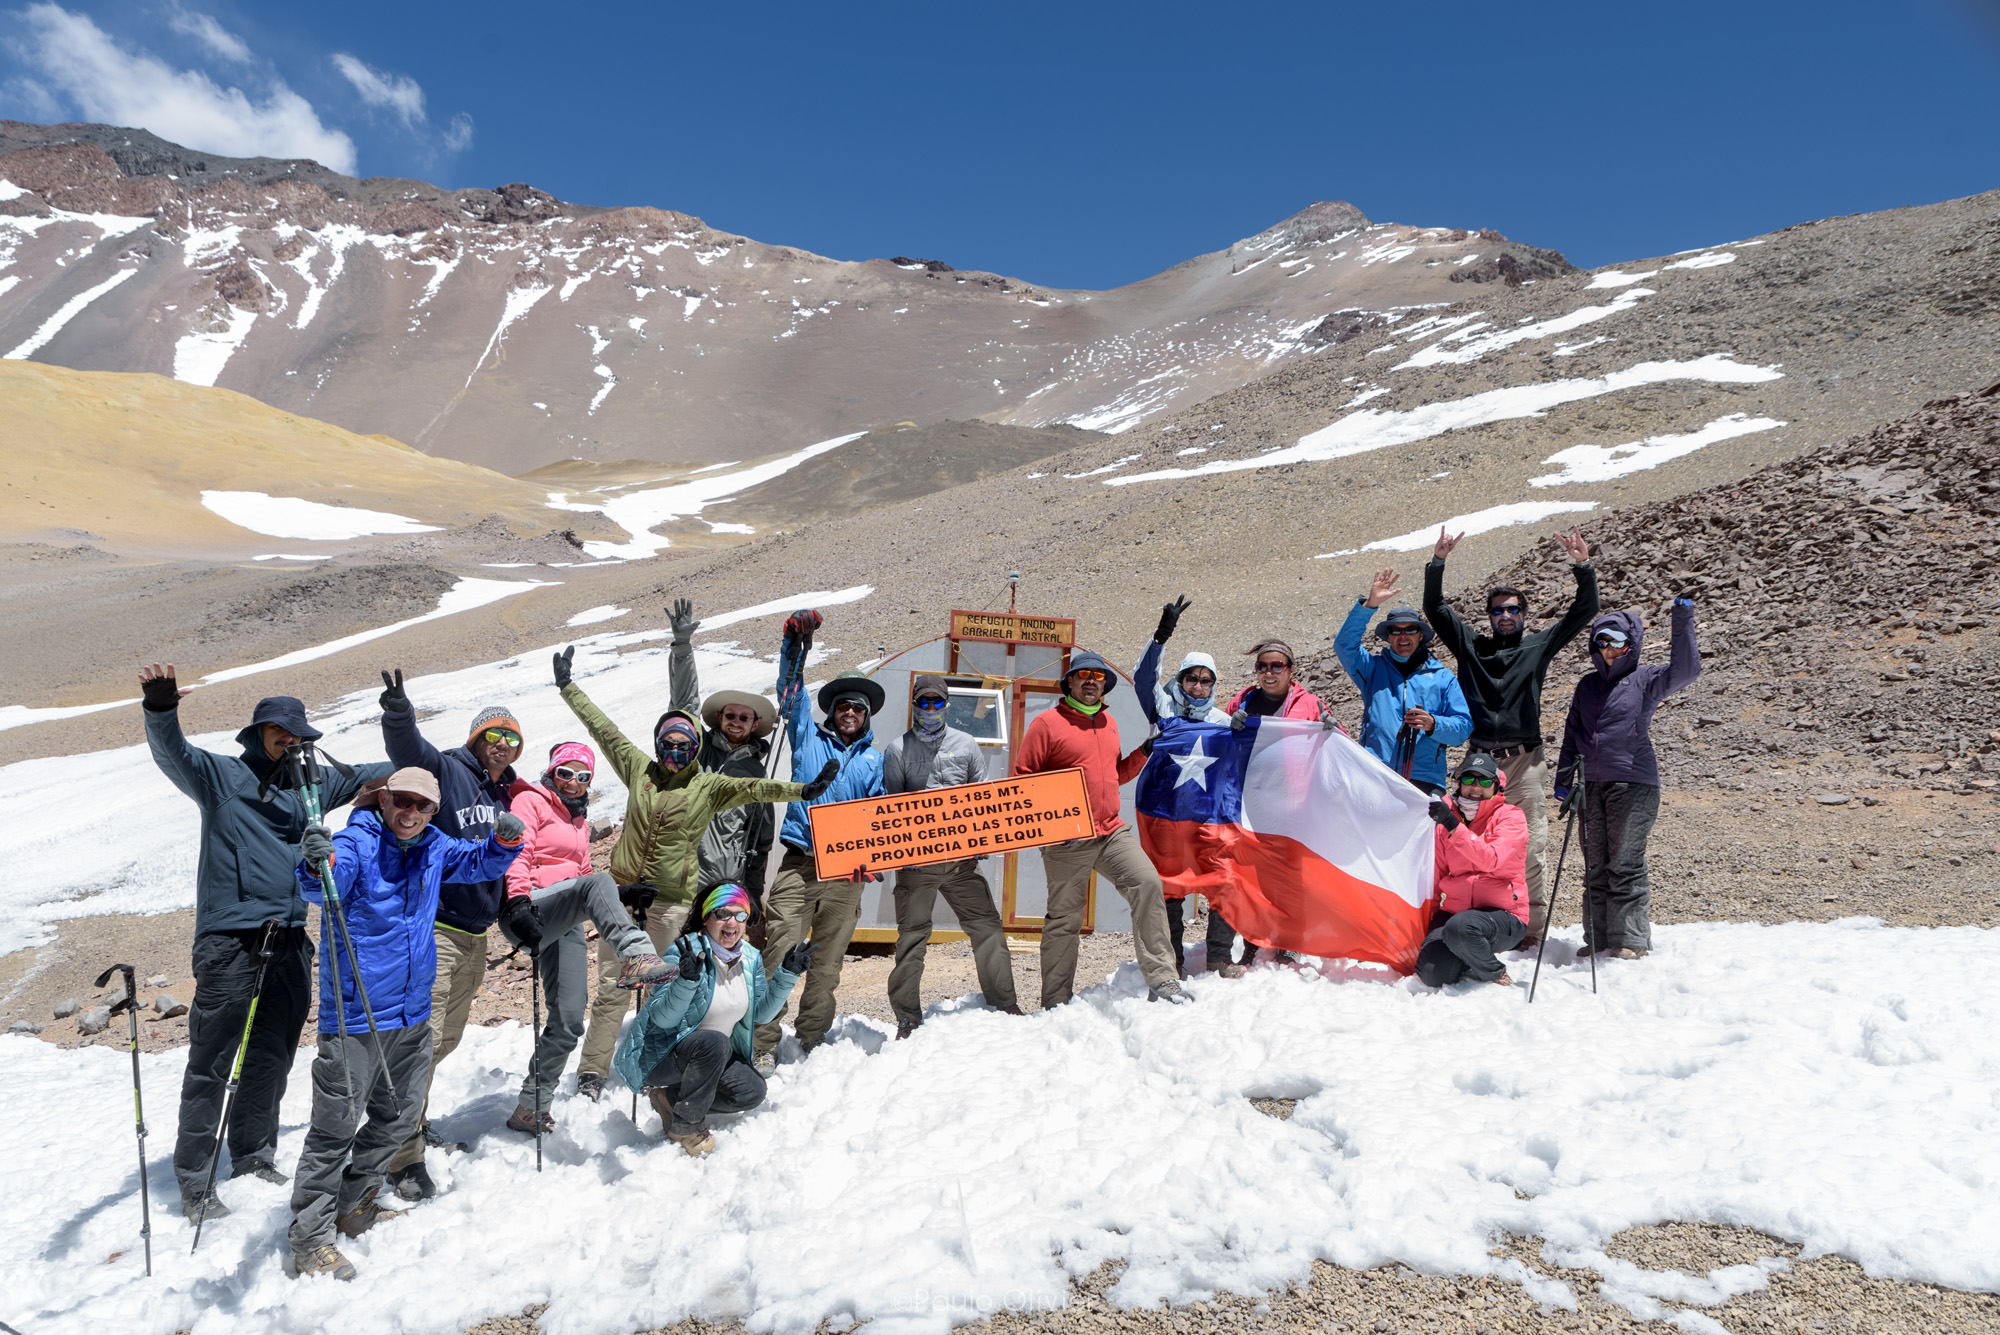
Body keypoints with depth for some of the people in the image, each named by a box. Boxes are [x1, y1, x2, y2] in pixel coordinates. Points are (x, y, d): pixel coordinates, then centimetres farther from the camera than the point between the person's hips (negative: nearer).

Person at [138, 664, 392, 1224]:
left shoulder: (310, 783, 16)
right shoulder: (220, 775, 2)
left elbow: (365, 777, 28)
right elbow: (172, 753, -16)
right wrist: (160, 709, -36)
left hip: (290, 941, 5)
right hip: (229, 941, -5)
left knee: (272, 1057, 13)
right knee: (212, 1061, -4)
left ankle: (254, 1154, 28)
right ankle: (194, 1179, 6)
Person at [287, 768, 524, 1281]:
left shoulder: (433, 848, 7)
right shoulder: (357, 844, -13)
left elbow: (480, 862, 19)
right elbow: (325, 886, -30)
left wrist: (505, 840, -3)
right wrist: (318, 865, -54)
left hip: (412, 1012, 7)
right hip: (355, 1012, -7)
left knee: (398, 1116, 17)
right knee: (336, 1125, -3)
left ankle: (355, 1207, 35)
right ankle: (310, 1240, 9)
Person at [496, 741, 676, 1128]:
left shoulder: (579, 820, 29)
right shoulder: (530, 801, 5)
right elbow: (517, 854, -10)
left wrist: (624, 895, 13)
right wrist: (519, 901, -26)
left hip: (566, 923, 8)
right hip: (528, 913, -8)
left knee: (569, 1021, -1)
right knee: (596, 883, -36)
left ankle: (531, 1108, 11)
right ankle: (636, 956, -56)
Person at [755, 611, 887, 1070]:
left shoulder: (874, 760, 18)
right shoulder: (809, 737, 13)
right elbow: (791, 692, 6)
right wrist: (796, 642, -5)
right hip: (800, 863, -2)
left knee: (827, 963, 7)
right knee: (780, 954, -10)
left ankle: (813, 1039, 20)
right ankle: (765, 1042, -5)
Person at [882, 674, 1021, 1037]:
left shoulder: (966, 745, 11)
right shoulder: (897, 751, 5)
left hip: (962, 856, 2)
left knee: (987, 926, 1)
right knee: (912, 936, 1)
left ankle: (1004, 1004, 12)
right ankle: (908, 1018, 9)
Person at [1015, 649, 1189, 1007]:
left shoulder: (1108, 723, 16)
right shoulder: (1046, 723, -3)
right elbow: (1022, 779, -3)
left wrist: (1143, 753, 13)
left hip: (1113, 831, 5)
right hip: (1066, 840, -5)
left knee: (1148, 884, -14)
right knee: (1064, 919, 2)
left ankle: (1162, 981, -9)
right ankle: (1056, 1003, 15)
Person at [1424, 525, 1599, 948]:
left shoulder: (1538, 646, 13)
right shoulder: (1471, 646, 15)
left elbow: (1584, 611, 9)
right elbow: (1435, 608, 12)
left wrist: (1583, 568, -3)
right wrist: (1438, 563, 2)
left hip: (1525, 762, -1)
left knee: (1530, 849, -2)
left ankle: (1532, 931, 3)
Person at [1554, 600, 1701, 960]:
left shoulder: (1646, 679, 1)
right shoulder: (1587, 686, 16)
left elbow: (1686, 670, -17)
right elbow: (1572, 734, 20)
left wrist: (1683, 623, -23)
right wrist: (1563, 778, 17)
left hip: (1633, 784, -5)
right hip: (1591, 785, 5)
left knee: (1626, 865, -4)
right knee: (1596, 866, 8)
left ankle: (1631, 940, 5)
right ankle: (1598, 939, 16)